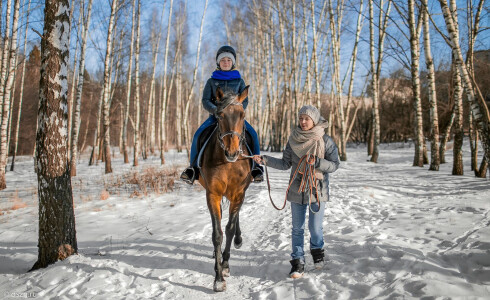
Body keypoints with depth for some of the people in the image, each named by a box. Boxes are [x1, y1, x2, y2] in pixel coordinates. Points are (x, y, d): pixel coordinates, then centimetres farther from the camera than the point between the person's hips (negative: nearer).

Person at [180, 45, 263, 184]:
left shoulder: (239, 81, 12)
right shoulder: (212, 81, 10)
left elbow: (244, 101, 5)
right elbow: (205, 101, 1)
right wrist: (217, 111, -20)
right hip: (215, 115, 0)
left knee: (252, 134, -26)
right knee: (198, 134, -25)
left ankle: (255, 167, -16)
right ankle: (193, 168, -14)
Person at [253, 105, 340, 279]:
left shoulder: (326, 141, -8)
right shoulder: (294, 140, 1)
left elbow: (335, 165, -6)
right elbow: (285, 164, 4)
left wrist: (317, 162, -23)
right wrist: (264, 160, -6)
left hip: (317, 190, -2)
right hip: (297, 190, 2)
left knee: (315, 227, 6)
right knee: (297, 228, 8)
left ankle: (317, 250, 38)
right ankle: (297, 262, 19)